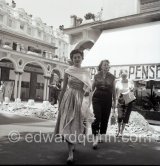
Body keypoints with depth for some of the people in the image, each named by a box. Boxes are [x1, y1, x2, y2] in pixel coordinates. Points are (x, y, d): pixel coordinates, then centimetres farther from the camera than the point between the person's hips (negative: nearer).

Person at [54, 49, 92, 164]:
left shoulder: (86, 72, 7)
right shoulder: (68, 71, 2)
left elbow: (89, 88, 12)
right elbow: (64, 88, 5)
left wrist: (88, 91, -9)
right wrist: (59, 103, 5)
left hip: (80, 100, 2)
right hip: (69, 99, -1)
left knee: (76, 125, 7)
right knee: (68, 125, -6)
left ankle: (73, 144, 35)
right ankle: (71, 153, 1)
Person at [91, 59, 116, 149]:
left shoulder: (112, 77, 4)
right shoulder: (96, 76, 4)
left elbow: (113, 90, 9)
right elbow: (92, 88, 11)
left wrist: (114, 101, 9)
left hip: (107, 100, 1)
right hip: (97, 99, -1)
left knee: (105, 118, 6)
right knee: (97, 118, -9)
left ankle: (102, 136, 24)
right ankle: (95, 139, -5)